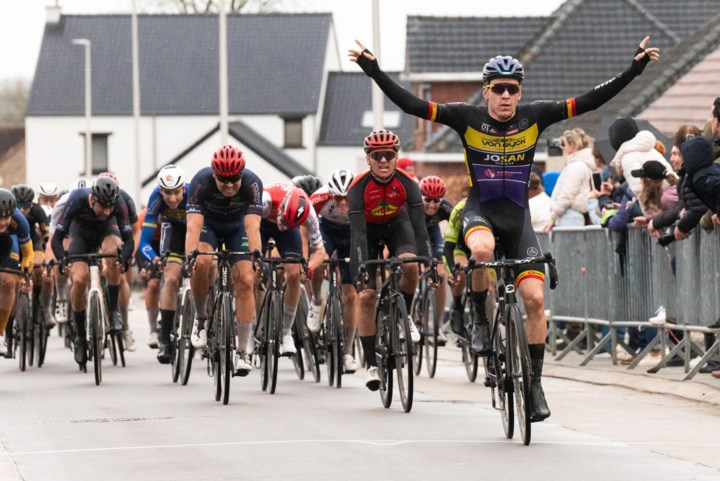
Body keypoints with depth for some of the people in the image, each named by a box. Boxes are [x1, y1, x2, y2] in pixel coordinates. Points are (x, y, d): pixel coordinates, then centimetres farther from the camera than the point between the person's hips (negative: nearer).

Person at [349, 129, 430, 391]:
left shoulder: (407, 184, -27)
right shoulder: (359, 187, -31)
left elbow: (419, 226, -31)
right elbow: (358, 231, -37)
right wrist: (361, 267, -49)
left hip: (396, 224, 1)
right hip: (368, 229, -1)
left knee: (410, 265, -31)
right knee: (366, 296, -11)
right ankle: (372, 365, -4)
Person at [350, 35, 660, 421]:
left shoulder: (534, 118, -6)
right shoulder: (468, 118, -9)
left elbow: (590, 101, -9)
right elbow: (410, 104, -15)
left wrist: (634, 69, -17)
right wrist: (373, 70, -25)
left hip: (517, 216, 2)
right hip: (480, 212, -2)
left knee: (534, 298, -9)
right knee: (482, 249, -38)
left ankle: (535, 383, 3)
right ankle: (481, 321, -12)